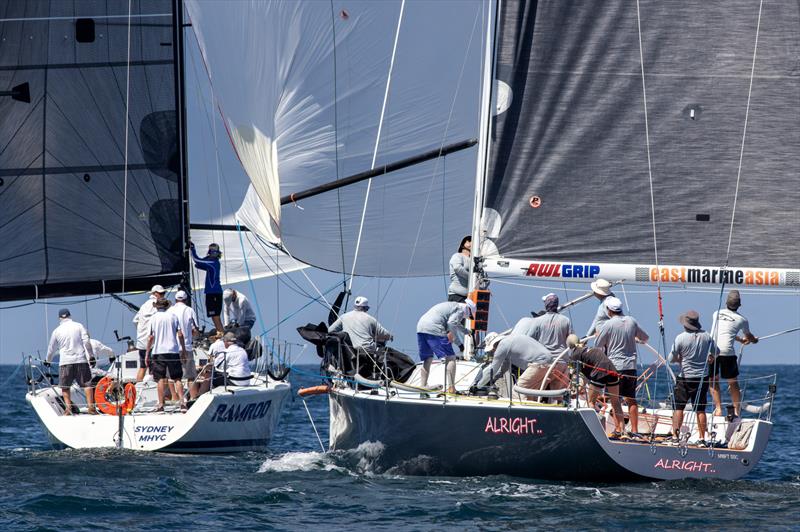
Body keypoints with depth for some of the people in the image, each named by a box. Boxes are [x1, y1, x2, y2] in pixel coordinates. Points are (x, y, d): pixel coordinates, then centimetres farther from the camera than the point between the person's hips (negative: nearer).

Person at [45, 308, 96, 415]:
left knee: (65, 386, 7)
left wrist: (48, 361, 33)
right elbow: (86, 341, -3)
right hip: (81, 360, 0)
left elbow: (51, 349, 17)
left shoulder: (57, 331, 7)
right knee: (87, 384, 3)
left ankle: (68, 408, -1)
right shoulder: (79, 326, 5)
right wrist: (91, 355, 4)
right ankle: (91, 407, -4)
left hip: (65, 362, 0)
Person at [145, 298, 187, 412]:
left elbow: (151, 337, 0)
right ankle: (182, 403, -7)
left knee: (161, 379, 2)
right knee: (177, 379, 4)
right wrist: (183, 350, 10)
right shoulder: (173, 316, 5)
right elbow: (180, 334, 2)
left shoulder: (153, 318, 2)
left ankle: (160, 405, -1)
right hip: (173, 351, 1)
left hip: (159, 351, -1)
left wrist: (147, 354, 6)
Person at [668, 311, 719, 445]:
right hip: (703, 377, 4)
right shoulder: (706, 336, -1)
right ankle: (702, 438, 6)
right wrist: (709, 359, 34)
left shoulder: (681, 338, -13)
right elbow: (716, 352, 14)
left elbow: (671, 359, -8)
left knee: (679, 407, 4)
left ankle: (675, 436, -2)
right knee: (700, 409, 6)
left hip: (685, 378, -4)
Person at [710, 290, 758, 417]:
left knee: (713, 380, 17)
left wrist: (741, 340, 52)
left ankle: (718, 408, 9)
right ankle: (736, 410, 13)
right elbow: (748, 335, 32)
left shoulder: (717, 314, 20)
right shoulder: (741, 320, 11)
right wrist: (754, 340, 57)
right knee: (733, 383, 11)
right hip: (727, 351, -2)